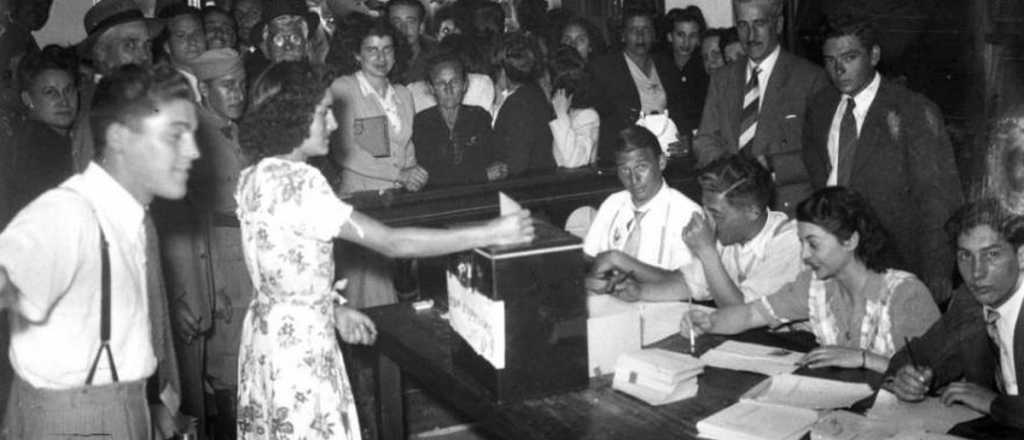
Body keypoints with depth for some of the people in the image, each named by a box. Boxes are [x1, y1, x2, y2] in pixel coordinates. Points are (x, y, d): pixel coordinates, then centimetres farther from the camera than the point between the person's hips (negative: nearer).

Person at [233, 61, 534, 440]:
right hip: (300, 340, -9)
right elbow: (392, 243, -25)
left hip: (268, 323, 9)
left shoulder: (255, 177, 3)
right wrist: (490, 234, -21)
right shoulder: (297, 183, -24)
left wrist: (332, 307, 11)